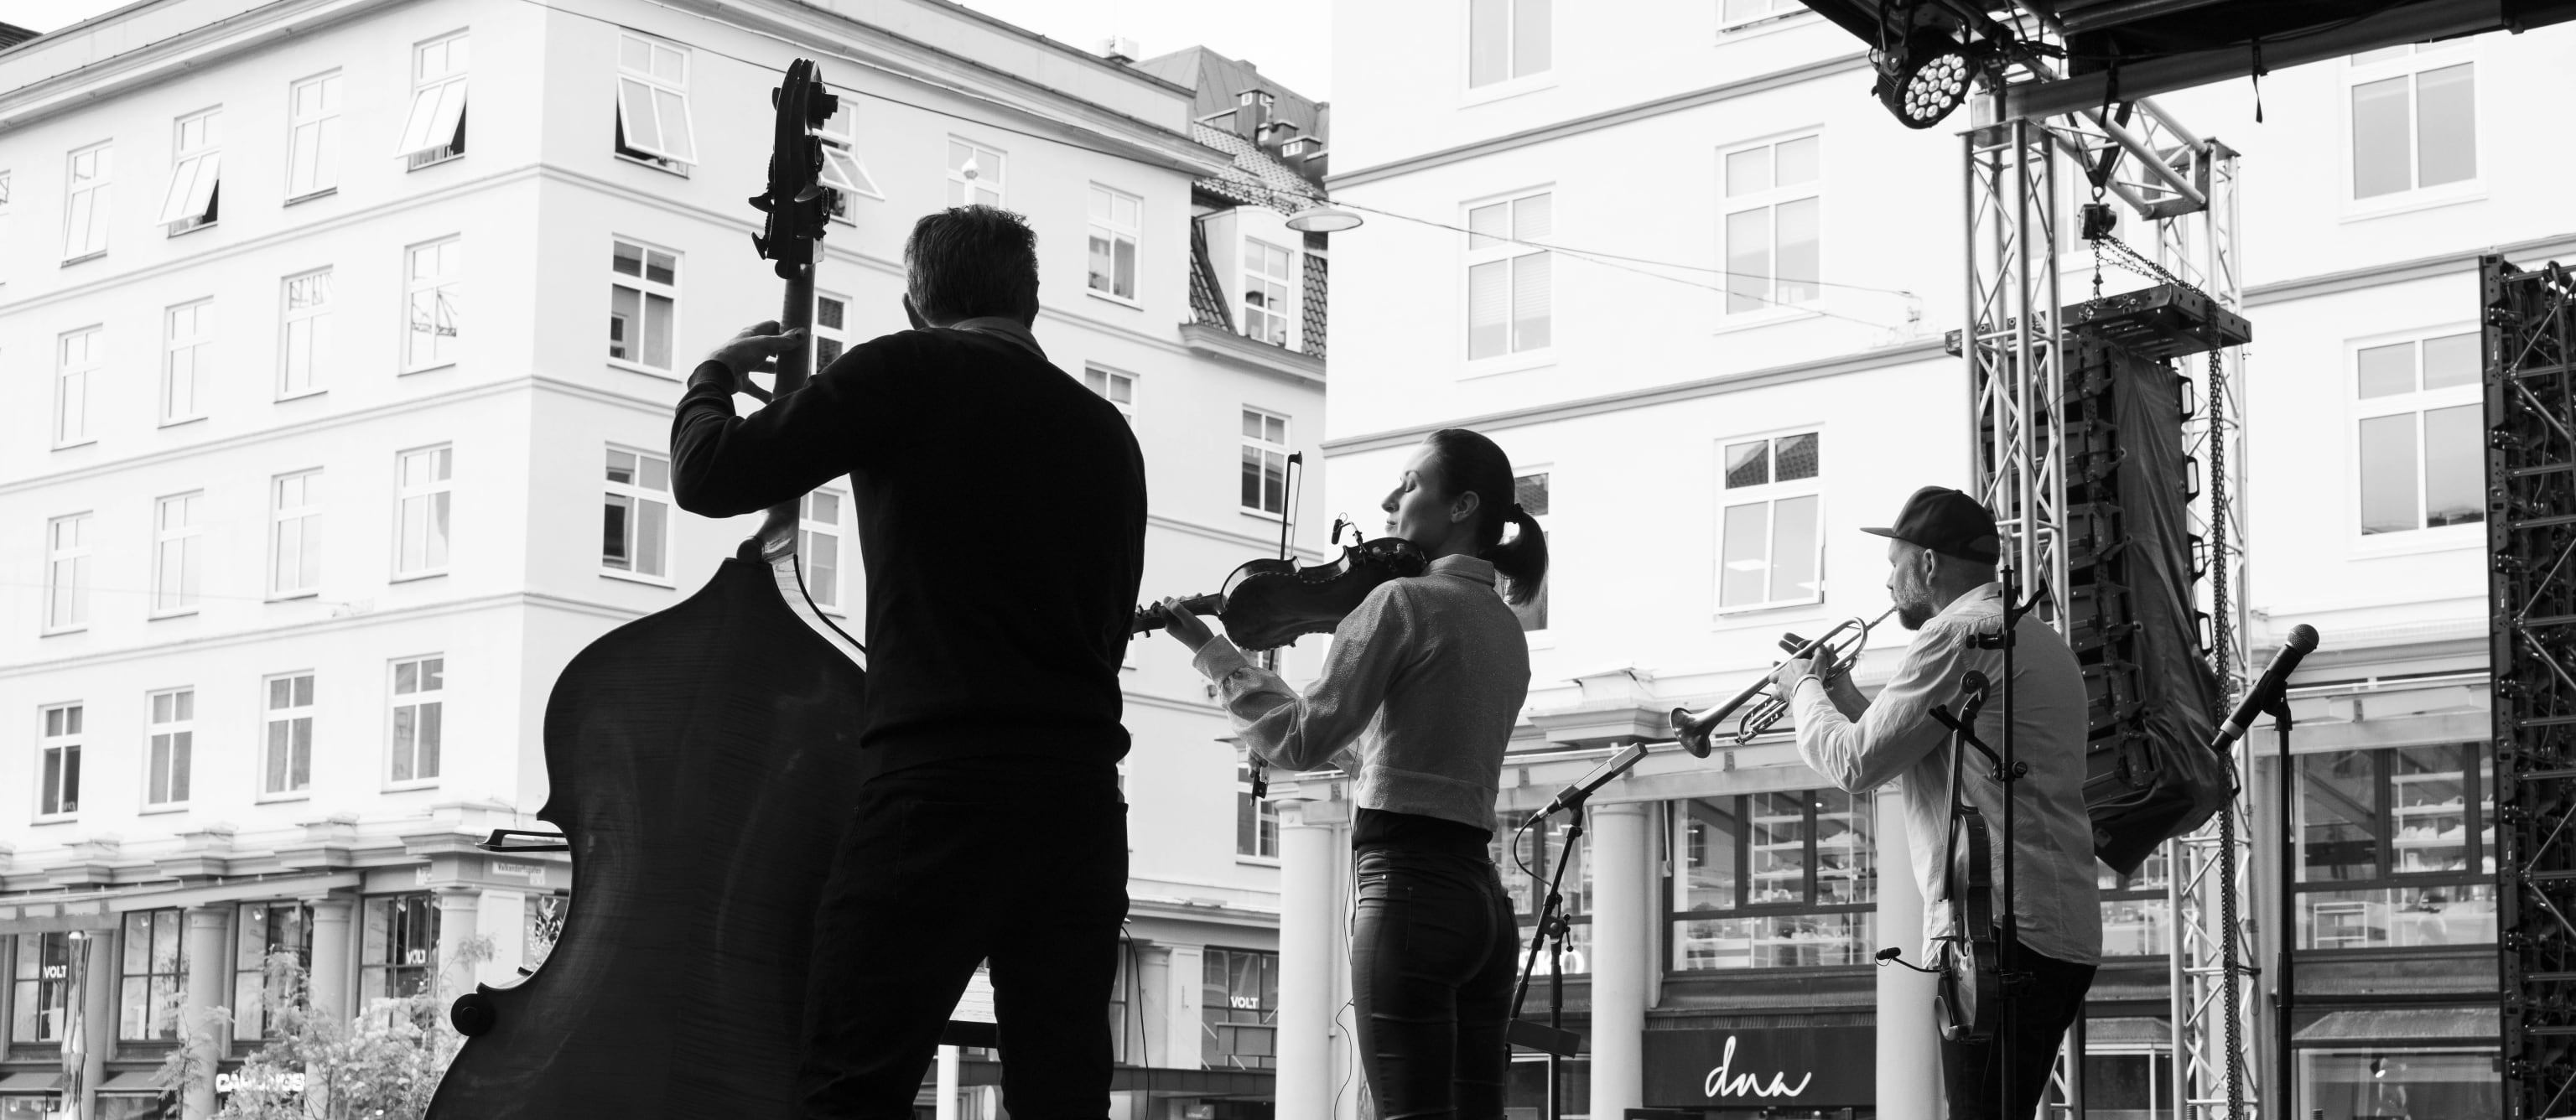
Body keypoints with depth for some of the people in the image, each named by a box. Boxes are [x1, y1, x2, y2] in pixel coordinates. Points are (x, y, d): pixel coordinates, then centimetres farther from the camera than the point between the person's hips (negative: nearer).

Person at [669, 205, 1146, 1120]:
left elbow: (707, 477, -2)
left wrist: (714, 375, 16)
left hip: (940, 779, -6)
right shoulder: (1107, 434, 18)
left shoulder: (907, 371, 0)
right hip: (1084, 793, 6)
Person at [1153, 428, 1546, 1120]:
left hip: (1409, 889, -8)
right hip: (1484, 899, 8)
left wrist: (1210, 650, -4)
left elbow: (1301, 739, -12)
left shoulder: (1403, 601, -8)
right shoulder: (1505, 629, 17)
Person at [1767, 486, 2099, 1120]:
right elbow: (1929, 766, 26)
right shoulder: (2038, 639, 23)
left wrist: (1804, 689, 7)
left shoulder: (1960, 633, -10)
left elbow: (1855, 764, -11)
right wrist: (1843, 695, 22)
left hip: (2002, 929, -10)